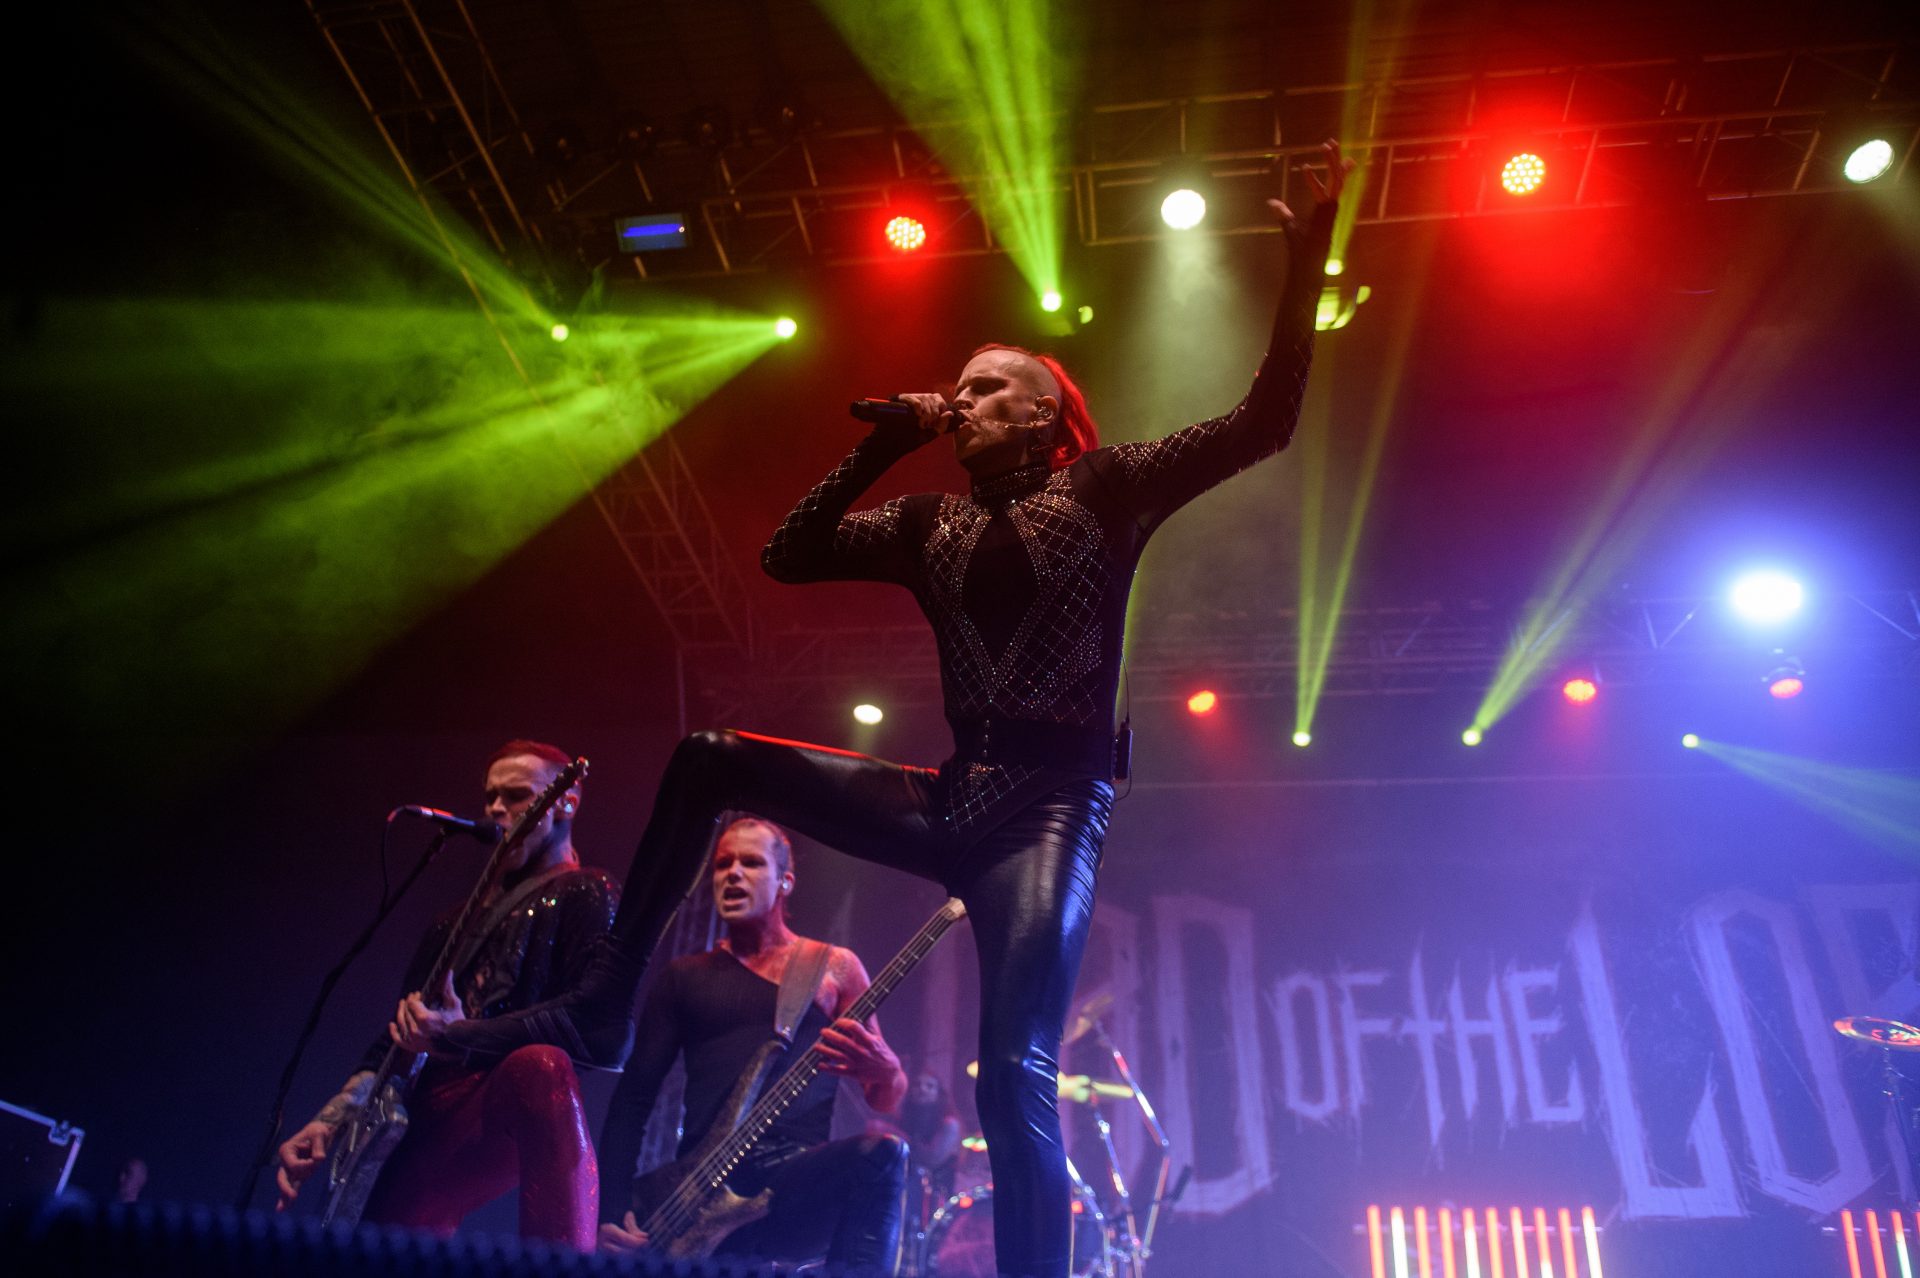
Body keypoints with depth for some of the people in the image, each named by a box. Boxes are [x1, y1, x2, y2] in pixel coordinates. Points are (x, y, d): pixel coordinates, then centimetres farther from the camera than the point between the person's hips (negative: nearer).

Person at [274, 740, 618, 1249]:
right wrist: (327, 1123, 11)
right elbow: (399, 1036, 27)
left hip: (505, 1117, -8)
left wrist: (460, 1034, -22)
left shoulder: (583, 896, 1)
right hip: (427, 1123, 8)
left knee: (539, 1066, -40)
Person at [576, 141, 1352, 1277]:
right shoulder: (932, 523, 18)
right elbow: (789, 555, 13)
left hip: (1052, 804, -5)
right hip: (951, 800, 6)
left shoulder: (1106, 485, 6)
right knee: (711, 762, 0)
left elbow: (1263, 423, -1)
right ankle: (608, 1002, 5)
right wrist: (882, 449, 8)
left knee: (1015, 1074, -19)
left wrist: (1305, 265, -9)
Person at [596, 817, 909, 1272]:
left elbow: (888, 1102, 10)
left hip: (798, 1182, -1)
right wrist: (611, 1210, -2)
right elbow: (633, 1097, 14)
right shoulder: (684, 977, 18)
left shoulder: (834, 967, 13)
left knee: (883, 1151, -33)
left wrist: (883, 1072, -17)